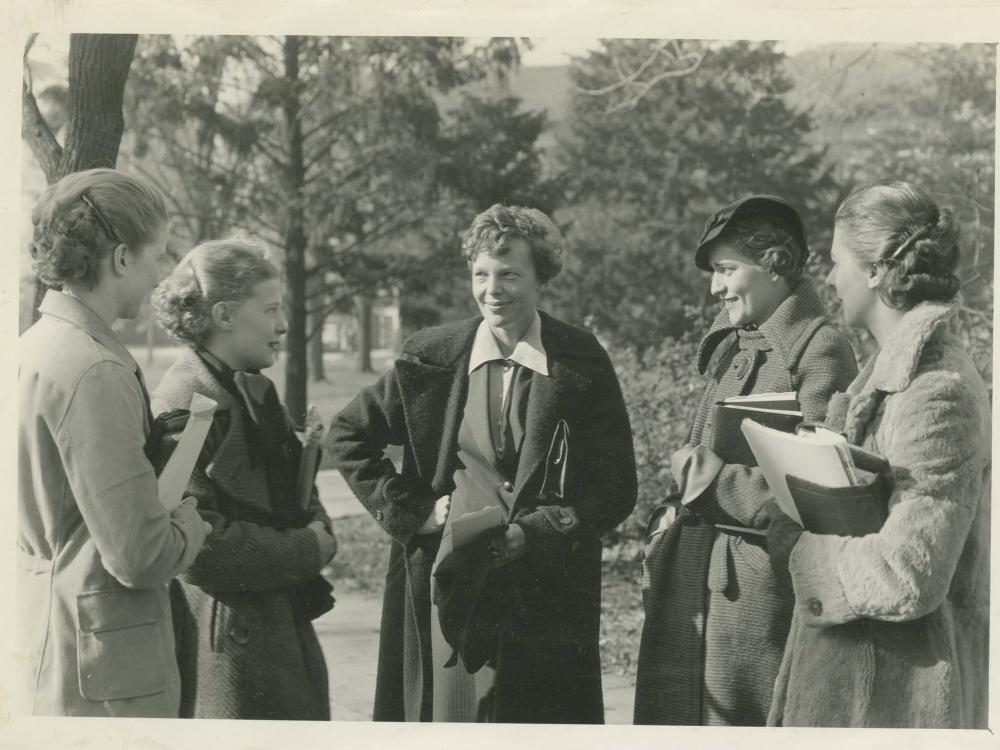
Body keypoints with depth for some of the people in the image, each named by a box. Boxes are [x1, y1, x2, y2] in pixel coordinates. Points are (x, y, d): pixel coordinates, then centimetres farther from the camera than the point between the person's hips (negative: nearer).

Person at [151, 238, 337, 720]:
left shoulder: (257, 392, 14)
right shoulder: (185, 402, -16)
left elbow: (298, 494, 22)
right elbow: (200, 543, -22)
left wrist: (316, 528, -1)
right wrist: (308, 552, -13)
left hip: (284, 634, 9)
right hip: (227, 641, -9)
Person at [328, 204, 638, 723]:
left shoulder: (582, 365, 0)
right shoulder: (433, 358, 4)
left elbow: (615, 490, 0)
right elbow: (348, 435, 15)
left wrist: (530, 534, -13)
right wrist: (410, 512, 4)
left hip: (548, 596, -1)